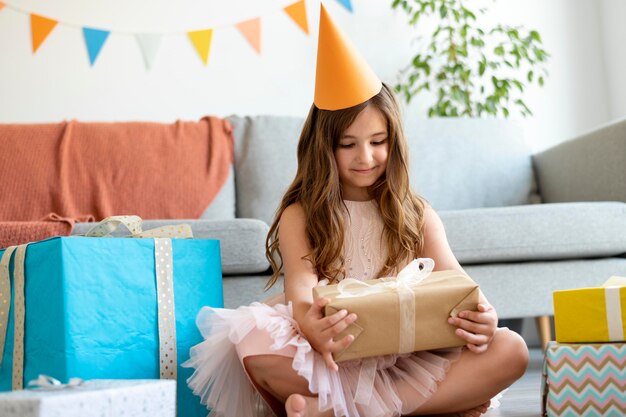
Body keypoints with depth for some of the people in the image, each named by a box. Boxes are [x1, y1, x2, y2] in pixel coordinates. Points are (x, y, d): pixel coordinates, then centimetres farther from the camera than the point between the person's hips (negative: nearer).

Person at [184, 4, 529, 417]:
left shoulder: (417, 214, 12)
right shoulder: (300, 215, 5)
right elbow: (302, 291, -12)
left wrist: (481, 318, -26)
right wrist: (311, 327, -38)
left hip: (408, 359, 3)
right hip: (331, 361, -2)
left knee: (511, 349, -23)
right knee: (254, 344, -32)